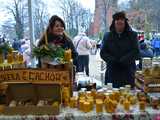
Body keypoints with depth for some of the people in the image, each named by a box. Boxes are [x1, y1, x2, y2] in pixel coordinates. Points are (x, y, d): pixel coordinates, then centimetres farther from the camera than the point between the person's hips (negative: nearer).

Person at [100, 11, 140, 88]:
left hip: (128, 73, -1)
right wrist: (113, 60, -12)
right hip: (112, 73, 1)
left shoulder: (132, 35, 5)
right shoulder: (107, 36, 10)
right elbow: (103, 53, 4)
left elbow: (136, 52, -3)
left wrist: (123, 60, -16)